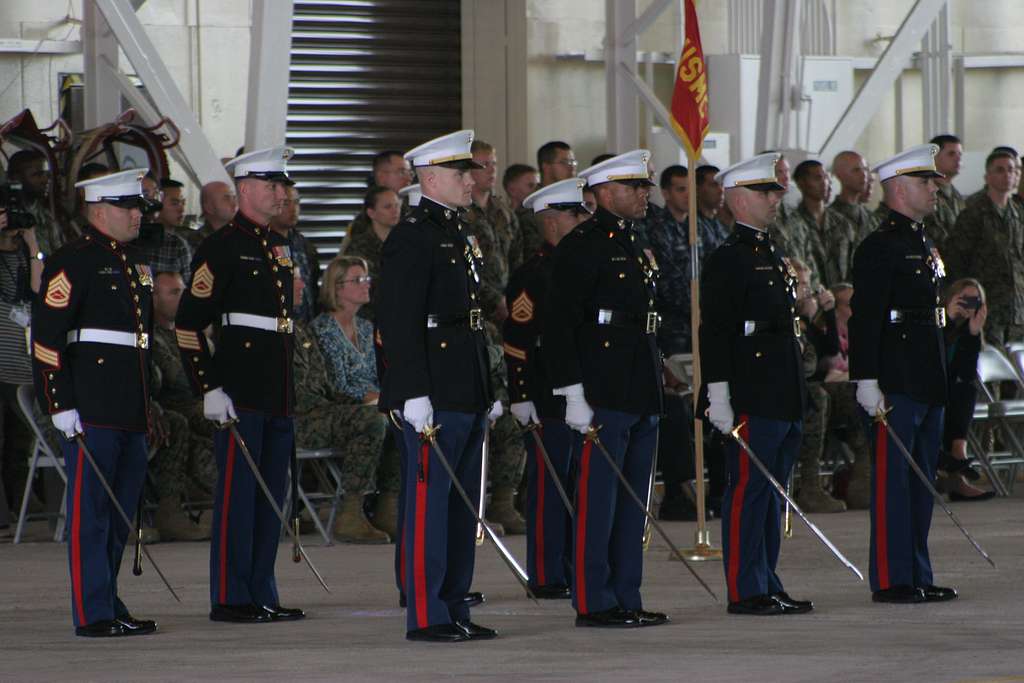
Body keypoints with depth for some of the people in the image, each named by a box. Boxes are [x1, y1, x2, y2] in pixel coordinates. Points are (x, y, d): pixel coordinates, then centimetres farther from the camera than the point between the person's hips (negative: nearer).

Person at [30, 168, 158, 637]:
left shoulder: (133, 266, 19)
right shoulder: (72, 262, -8)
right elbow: (46, 335, -14)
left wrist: (145, 403, 23)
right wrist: (61, 405, -19)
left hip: (131, 412, 9)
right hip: (91, 410, -9)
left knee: (121, 512, 11)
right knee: (90, 511, -5)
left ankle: (109, 606, 18)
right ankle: (94, 614, -5)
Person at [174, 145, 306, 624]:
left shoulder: (279, 247, 17)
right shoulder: (222, 247, -8)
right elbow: (188, 323, -11)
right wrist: (208, 389, -17)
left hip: (279, 393, 8)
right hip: (241, 391, -8)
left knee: (272, 495, 10)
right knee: (237, 493, -5)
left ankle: (261, 595, 15)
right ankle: (229, 598, -2)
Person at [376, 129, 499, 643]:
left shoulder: (457, 235, 18)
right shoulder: (412, 238, -11)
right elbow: (398, 322, -18)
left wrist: (488, 390, 22)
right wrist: (415, 394, -23)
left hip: (467, 393, 10)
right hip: (435, 397, -10)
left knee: (462, 502, 12)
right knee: (429, 500, -7)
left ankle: (454, 609, 18)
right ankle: (425, 616, -5)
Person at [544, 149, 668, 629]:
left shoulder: (636, 247, 18)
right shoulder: (581, 246, -10)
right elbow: (559, 323, -15)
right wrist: (573, 393, -19)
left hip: (642, 397, 9)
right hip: (603, 397, -9)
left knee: (633, 500, 11)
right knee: (598, 499, -5)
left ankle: (625, 598, 16)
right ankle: (593, 602, -2)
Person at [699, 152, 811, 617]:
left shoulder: (775, 256, 18)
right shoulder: (728, 260, -10)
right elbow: (714, 331, -15)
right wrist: (718, 395, -21)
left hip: (784, 398, 9)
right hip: (753, 398, -9)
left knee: (772, 490, 12)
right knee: (748, 490, -6)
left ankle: (767, 585, 16)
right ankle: (745, 591, -4)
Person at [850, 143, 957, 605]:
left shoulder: (925, 245, 18)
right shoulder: (879, 248, -11)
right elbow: (864, 318, -16)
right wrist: (867, 381, -22)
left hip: (928, 383, 9)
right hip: (895, 384, -9)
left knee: (922, 480, 11)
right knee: (893, 480, -5)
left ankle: (918, 576, 16)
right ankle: (890, 579, -3)